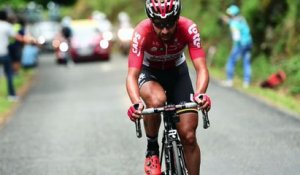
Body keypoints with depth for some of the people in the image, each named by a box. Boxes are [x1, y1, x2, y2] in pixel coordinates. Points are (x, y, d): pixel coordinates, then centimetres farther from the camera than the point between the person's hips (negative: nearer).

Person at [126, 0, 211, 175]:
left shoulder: (188, 28, -30)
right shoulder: (142, 32, -32)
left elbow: (202, 69, -34)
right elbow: (132, 75, -37)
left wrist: (200, 94, -55)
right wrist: (136, 103, -56)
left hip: (178, 72, 2)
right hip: (149, 73, -1)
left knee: (189, 137, -7)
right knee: (156, 100, -37)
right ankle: (152, 148, -11)